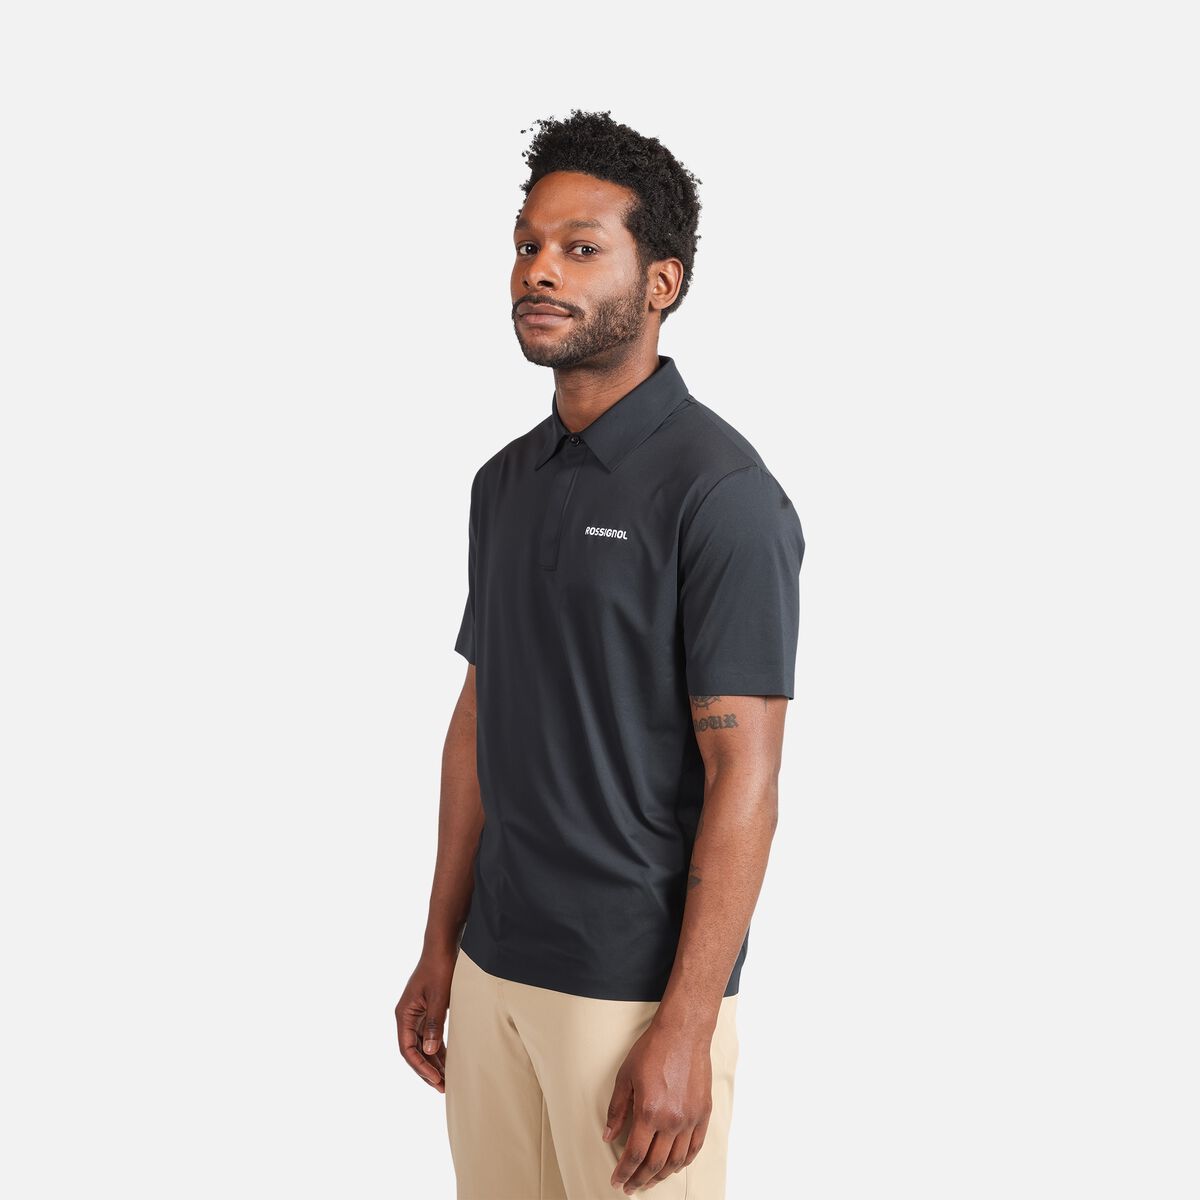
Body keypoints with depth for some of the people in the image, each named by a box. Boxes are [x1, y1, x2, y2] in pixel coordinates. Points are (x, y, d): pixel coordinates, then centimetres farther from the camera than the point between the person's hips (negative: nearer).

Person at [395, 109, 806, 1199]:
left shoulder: (719, 489, -14)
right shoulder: (506, 482, 9)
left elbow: (743, 778, -17)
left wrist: (684, 1029, -19)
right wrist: (441, 950, 12)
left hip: (638, 986, -6)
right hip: (493, 970, 7)